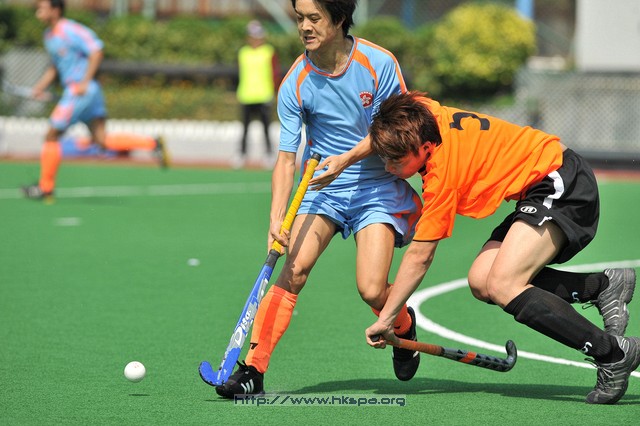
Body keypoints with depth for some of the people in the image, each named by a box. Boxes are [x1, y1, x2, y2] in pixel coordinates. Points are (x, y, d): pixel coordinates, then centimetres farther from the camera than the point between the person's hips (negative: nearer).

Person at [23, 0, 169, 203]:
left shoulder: (70, 30, -13)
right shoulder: (49, 35, 17)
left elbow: (96, 50, -19)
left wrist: (85, 82, -22)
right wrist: (41, 85, 13)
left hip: (79, 91, -9)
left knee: (51, 136, -2)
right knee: (102, 140, 1)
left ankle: (45, 188, 8)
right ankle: (152, 144, -4)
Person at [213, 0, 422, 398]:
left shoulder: (379, 64, -13)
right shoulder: (295, 84, -8)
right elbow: (287, 157, -10)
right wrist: (277, 219, -23)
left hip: (377, 183, -2)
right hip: (322, 187, 2)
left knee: (372, 291, -15)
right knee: (293, 271, -19)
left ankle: (404, 325, 21)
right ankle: (253, 369, -19)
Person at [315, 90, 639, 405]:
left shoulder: (443, 172, -22)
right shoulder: (423, 112, -4)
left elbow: (419, 256, -16)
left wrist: (385, 319, -8)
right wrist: (345, 159, 16)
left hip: (563, 185, -10)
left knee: (501, 286, -25)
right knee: (481, 282, -2)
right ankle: (603, 285, 5)